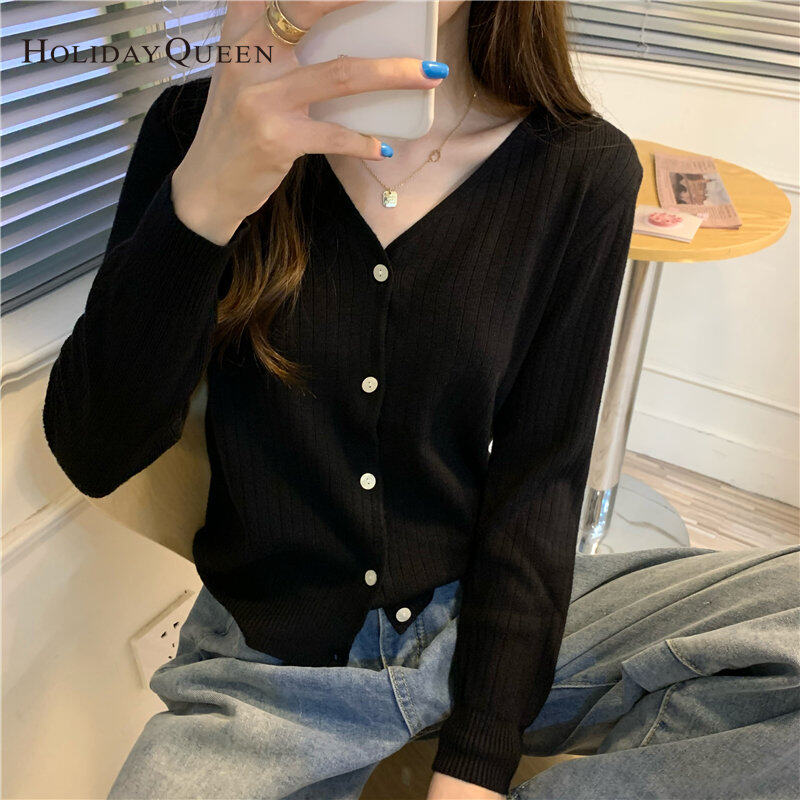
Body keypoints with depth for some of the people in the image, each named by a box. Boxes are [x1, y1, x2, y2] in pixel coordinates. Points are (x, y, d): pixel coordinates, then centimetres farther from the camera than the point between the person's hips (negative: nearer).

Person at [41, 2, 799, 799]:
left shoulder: (581, 170, -7)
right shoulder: (197, 131, -6)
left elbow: (538, 480, -6)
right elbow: (91, 457, -12)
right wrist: (203, 200, -29)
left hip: (492, 624, 2)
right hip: (272, 665, 0)